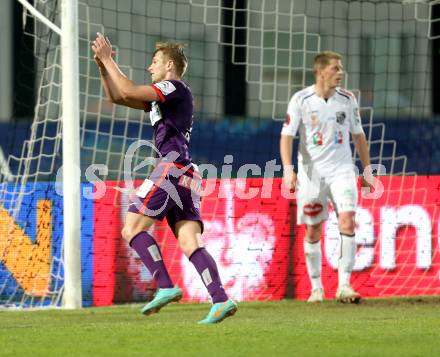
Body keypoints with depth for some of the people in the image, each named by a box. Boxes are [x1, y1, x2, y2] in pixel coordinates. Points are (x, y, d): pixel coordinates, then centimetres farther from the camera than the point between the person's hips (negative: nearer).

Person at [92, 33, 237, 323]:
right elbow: (117, 97, 30)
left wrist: (109, 61, -3)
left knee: (132, 229, -9)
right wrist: (103, 67, 19)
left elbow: (128, 92, -13)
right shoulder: (162, 97, 27)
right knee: (190, 243, -3)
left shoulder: (175, 87, -2)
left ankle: (166, 287, -17)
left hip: (174, 167, -9)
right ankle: (221, 300, -17)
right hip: (186, 176, 9)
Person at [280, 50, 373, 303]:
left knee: (347, 223, -16)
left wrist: (367, 170, 14)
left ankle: (344, 285, -15)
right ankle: (316, 287, 19)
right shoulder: (301, 100, -6)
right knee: (313, 231, 5)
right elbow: (287, 135, -7)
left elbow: (358, 135, 14)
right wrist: (288, 169, -19)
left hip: (342, 170, 1)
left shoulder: (347, 99, 3)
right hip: (311, 172, -1)